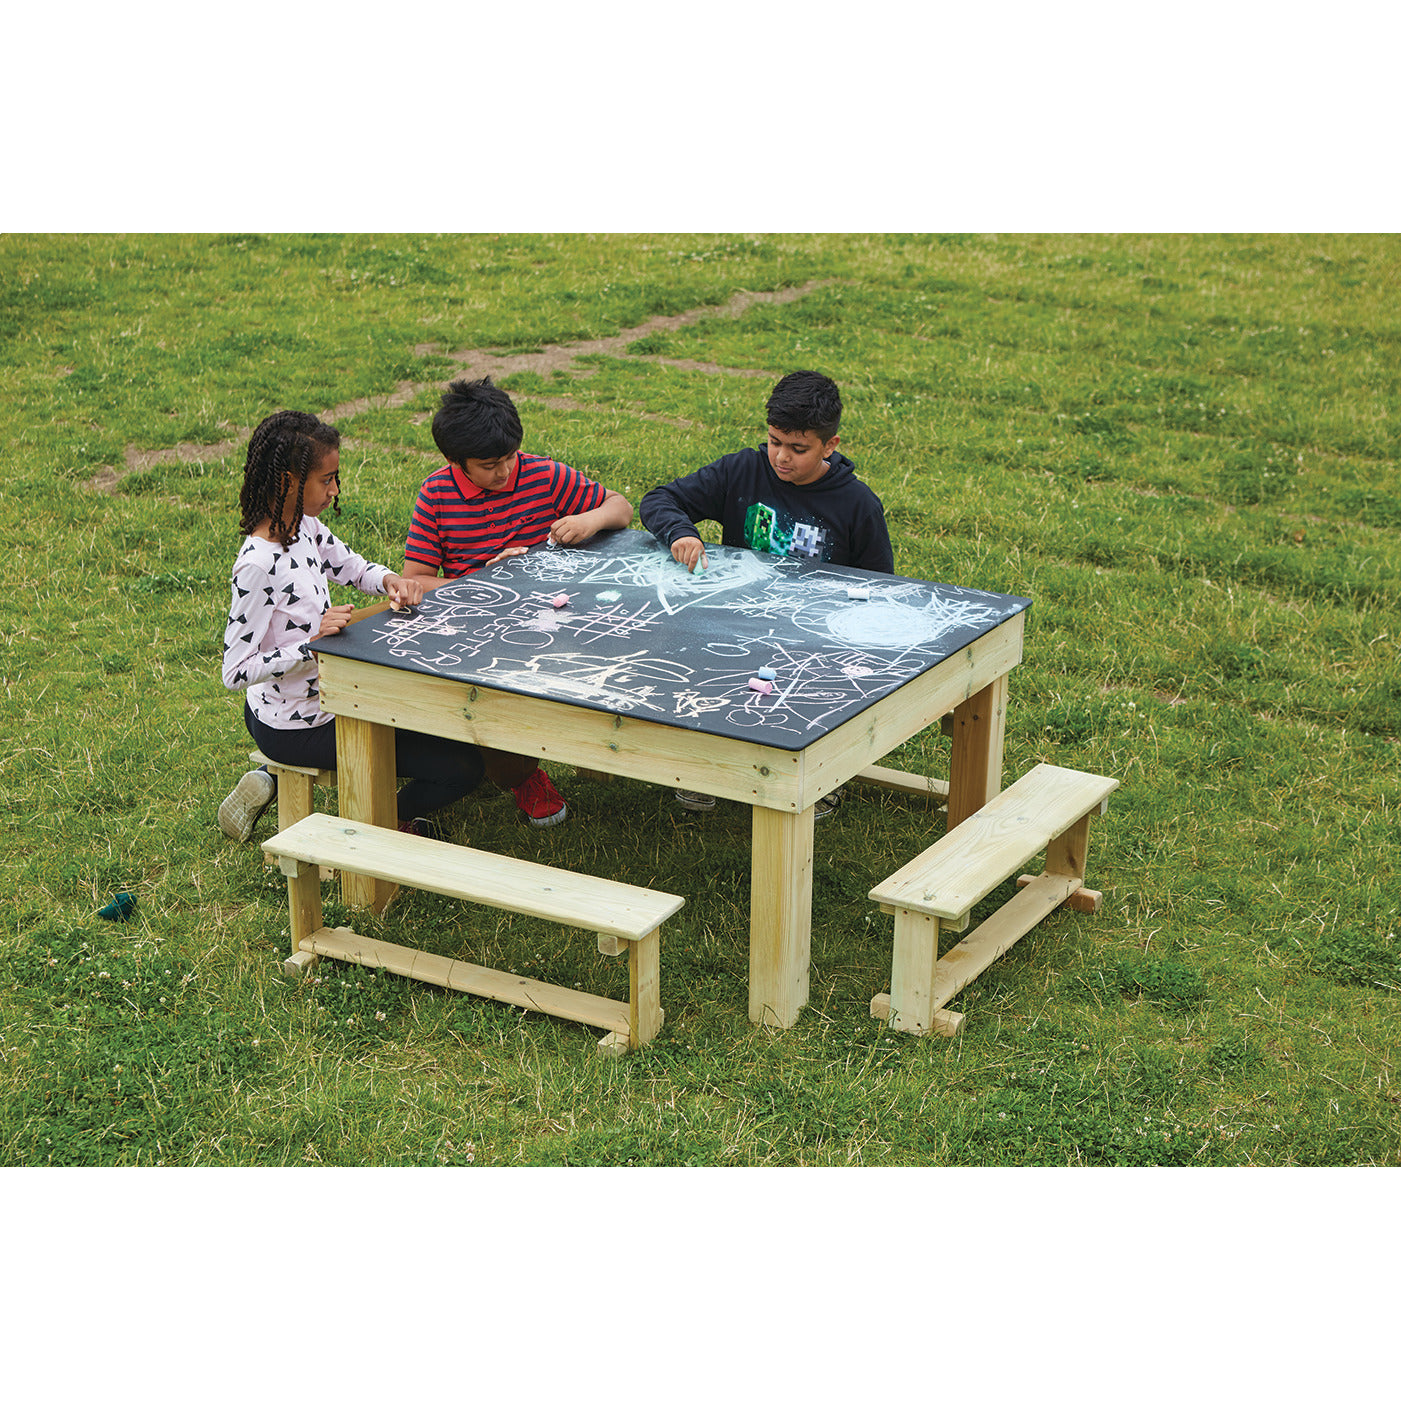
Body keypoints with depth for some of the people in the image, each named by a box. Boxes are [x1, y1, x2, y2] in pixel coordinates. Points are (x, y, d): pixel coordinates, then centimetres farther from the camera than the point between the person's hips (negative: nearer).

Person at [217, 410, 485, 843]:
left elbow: (357, 569, 14)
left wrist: (391, 581, -8)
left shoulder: (306, 527, -3)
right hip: (295, 731, -8)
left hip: (325, 696, 8)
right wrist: (312, 644, -34)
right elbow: (236, 672, -25)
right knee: (462, 767, -9)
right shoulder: (258, 565, -28)